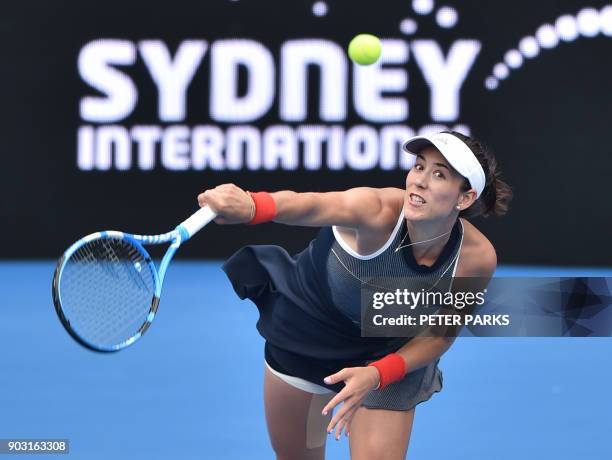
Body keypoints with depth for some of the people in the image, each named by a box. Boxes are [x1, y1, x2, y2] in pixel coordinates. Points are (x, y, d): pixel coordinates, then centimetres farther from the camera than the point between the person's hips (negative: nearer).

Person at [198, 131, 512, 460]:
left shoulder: (477, 259, -27)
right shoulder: (378, 211, -37)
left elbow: (440, 334, -12)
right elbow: (310, 206, -58)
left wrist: (378, 374, -29)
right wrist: (252, 206, -79)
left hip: (389, 359, 1)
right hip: (302, 333, -1)